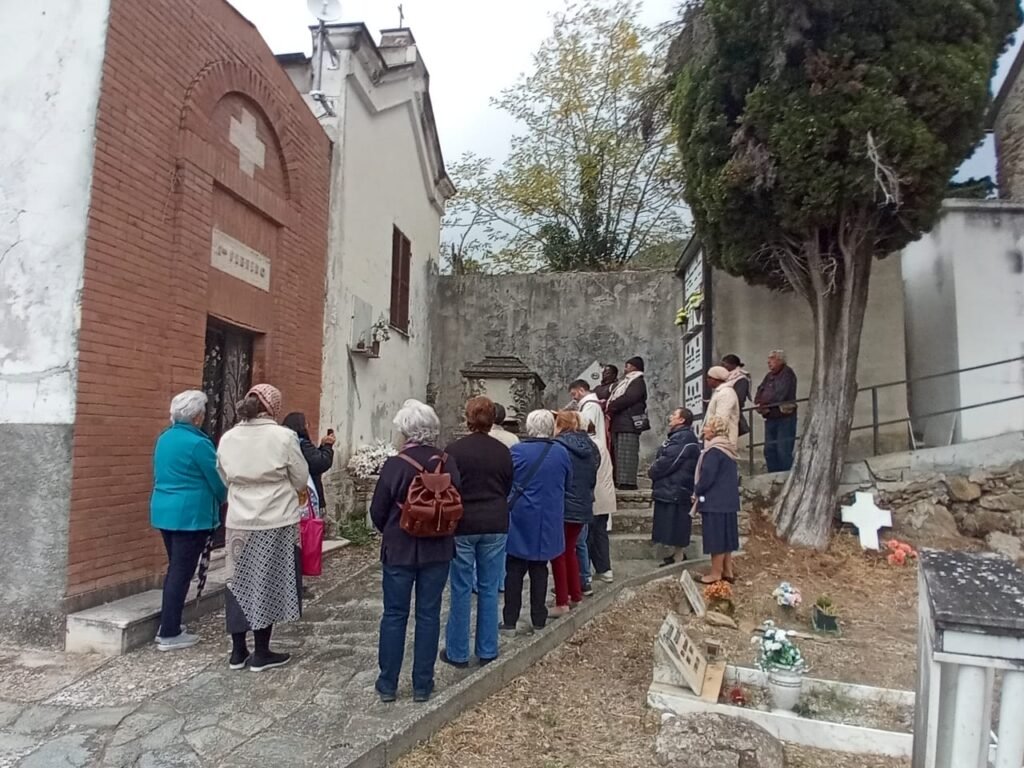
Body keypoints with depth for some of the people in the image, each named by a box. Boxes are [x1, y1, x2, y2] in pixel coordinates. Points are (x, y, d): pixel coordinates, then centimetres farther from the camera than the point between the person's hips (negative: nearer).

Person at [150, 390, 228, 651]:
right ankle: (170, 634, 6)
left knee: (175, 568, 18)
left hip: (164, 511, 9)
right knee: (182, 572, -1)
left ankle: (167, 626, 25)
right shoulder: (198, 443, -17)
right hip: (190, 514, -9)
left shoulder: (164, 438, 9)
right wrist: (222, 500, 11)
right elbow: (218, 479, -9)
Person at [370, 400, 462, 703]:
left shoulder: (395, 465, -15)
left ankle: (388, 684, 21)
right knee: (429, 615, 11)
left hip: (399, 550, -2)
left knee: (394, 614, 11)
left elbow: (377, 512, -7)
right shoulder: (448, 463, -7)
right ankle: (422, 685, 20)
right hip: (438, 550, 2)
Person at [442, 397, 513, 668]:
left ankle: (458, 652, 16)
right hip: (495, 525, 3)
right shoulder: (503, 451, 0)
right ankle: (487, 651, 21)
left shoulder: (455, 450, -10)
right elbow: (508, 488, 10)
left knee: (461, 590, 7)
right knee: (489, 589, 11)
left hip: (463, 525, -3)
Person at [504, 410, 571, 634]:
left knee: (514, 570, 7)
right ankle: (539, 619, 19)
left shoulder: (517, 451, -11)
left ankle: (510, 620, 11)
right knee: (539, 569, 13)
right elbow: (568, 483, 9)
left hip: (520, 518, -2)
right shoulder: (561, 452, -2)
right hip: (548, 521, 3)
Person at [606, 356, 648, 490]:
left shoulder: (638, 382, -4)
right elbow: (614, 398, 20)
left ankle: (628, 482, -12)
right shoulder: (625, 382, 25)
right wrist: (610, 407, 0)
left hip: (629, 423, -9)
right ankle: (619, 481, 13)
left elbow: (627, 399, -18)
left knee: (627, 453, -11)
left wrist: (610, 407, -10)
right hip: (619, 423, 9)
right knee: (618, 453, 9)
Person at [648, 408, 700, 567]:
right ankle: (676, 554, 25)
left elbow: (668, 462, -22)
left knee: (676, 524, -4)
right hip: (670, 488, 11)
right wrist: (654, 471, 3)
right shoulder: (677, 436, 18)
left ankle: (678, 557, 4)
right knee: (672, 526, 16)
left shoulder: (684, 438, -18)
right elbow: (664, 458, 19)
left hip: (676, 489, -11)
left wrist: (652, 472, -8)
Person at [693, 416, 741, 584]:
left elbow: (707, 476, -21)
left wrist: (697, 492, -6)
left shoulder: (713, 451, -17)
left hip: (714, 501, -9)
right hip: (728, 500, 9)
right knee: (725, 535, 14)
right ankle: (727, 571, 21)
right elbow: (735, 476, 19)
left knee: (716, 536, -1)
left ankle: (716, 573, 6)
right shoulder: (728, 450, 12)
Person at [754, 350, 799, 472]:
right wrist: (759, 404, -8)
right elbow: (760, 392, 13)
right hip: (770, 418, 8)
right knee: (769, 450, 11)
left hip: (785, 417, -8)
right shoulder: (769, 376, 16)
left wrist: (763, 403, -7)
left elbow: (779, 395, -18)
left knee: (784, 451, -7)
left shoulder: (787, 374, -8)